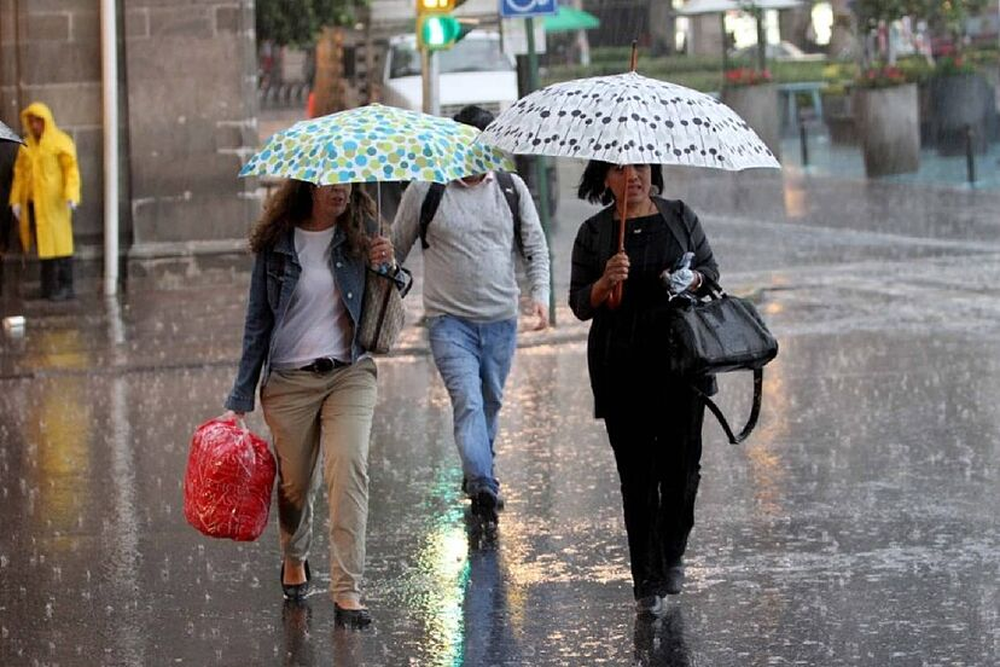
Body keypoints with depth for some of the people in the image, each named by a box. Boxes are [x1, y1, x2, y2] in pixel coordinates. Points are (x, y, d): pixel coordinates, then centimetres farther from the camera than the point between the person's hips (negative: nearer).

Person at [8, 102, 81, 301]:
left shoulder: (61, 142, -3)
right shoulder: (26, 145, 12)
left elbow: (71, 170, -10)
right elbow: (19, 173, 12)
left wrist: (71, 196, -22)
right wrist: (16, 200, 5)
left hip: (53, 201, -5)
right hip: (33, 202, 5)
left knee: (58, 242, -4)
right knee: (42, 244, 6)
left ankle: (65, 287, -1)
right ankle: (49, 287, 11)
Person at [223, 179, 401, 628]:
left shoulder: (361, 234, 3)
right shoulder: (276, 244, 0)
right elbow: (258, 323, 5)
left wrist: (386, 268, -14)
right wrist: (239, 401, 2)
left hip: (350, 373, 0)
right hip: (289, 379, 0)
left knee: (349, 468, -18)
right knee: (295, 482, 8)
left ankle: (347, 590, -18)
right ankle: (294, 558, 40)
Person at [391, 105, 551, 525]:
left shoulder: (512, 188, 6)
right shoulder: (425, 192, -2)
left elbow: (535, 246, 11)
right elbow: (396, 249, 8)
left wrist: (540, 293, -4)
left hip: (501, 320, 4)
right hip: (449, 321, -4)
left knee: (491, 403, 14)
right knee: (468, 401, -19)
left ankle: (477, 473, 33)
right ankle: (483, 487, -28)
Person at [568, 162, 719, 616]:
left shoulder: (680, 217, 7)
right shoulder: (594, 233, 4)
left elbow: (710, 269, 15)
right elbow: (580, 305, 4)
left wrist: (693, 281, -8)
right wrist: (606, 282, -17)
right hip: (621, 369, -1)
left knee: (682, 462, 0)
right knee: (637, 471, -2)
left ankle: (673, 556, 25)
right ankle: (647, 582, 3)